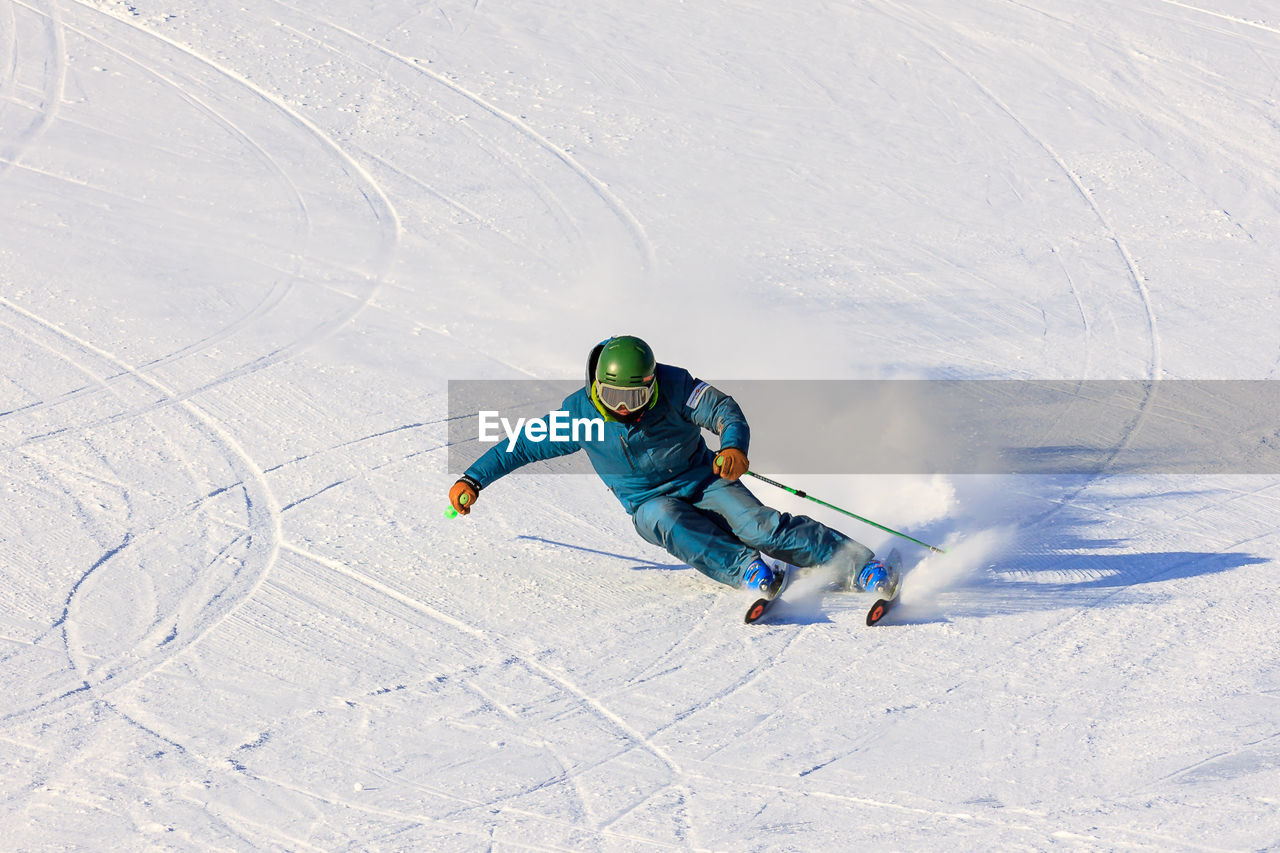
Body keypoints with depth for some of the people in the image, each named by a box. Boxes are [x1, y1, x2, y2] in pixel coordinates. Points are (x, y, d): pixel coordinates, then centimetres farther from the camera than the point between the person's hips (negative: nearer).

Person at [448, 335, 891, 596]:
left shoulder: (673, 386, -16)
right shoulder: (580, 413, -11)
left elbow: (721, 406, -25)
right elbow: (523, 445, -1)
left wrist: (734, 443, -47)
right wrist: (473, 479, -7)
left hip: (703, 482, -1)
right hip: (651, 504, 2)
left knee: (758, 525, -26)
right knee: (668, 521, -36)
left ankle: (859, 565, -28)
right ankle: (745, 569, -46)